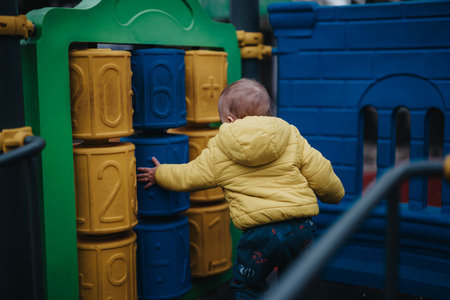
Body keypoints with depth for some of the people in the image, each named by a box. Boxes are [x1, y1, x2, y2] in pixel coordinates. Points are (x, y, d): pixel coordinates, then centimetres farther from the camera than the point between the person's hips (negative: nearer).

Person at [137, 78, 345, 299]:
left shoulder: (218, 152, 4)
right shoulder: (292, 137, 8)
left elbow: (187, 177, 16)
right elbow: (320, 173, 9)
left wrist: (159, 174, 36)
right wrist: (335, 194, 30)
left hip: (261, 232, -3)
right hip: (302, 227, 4)